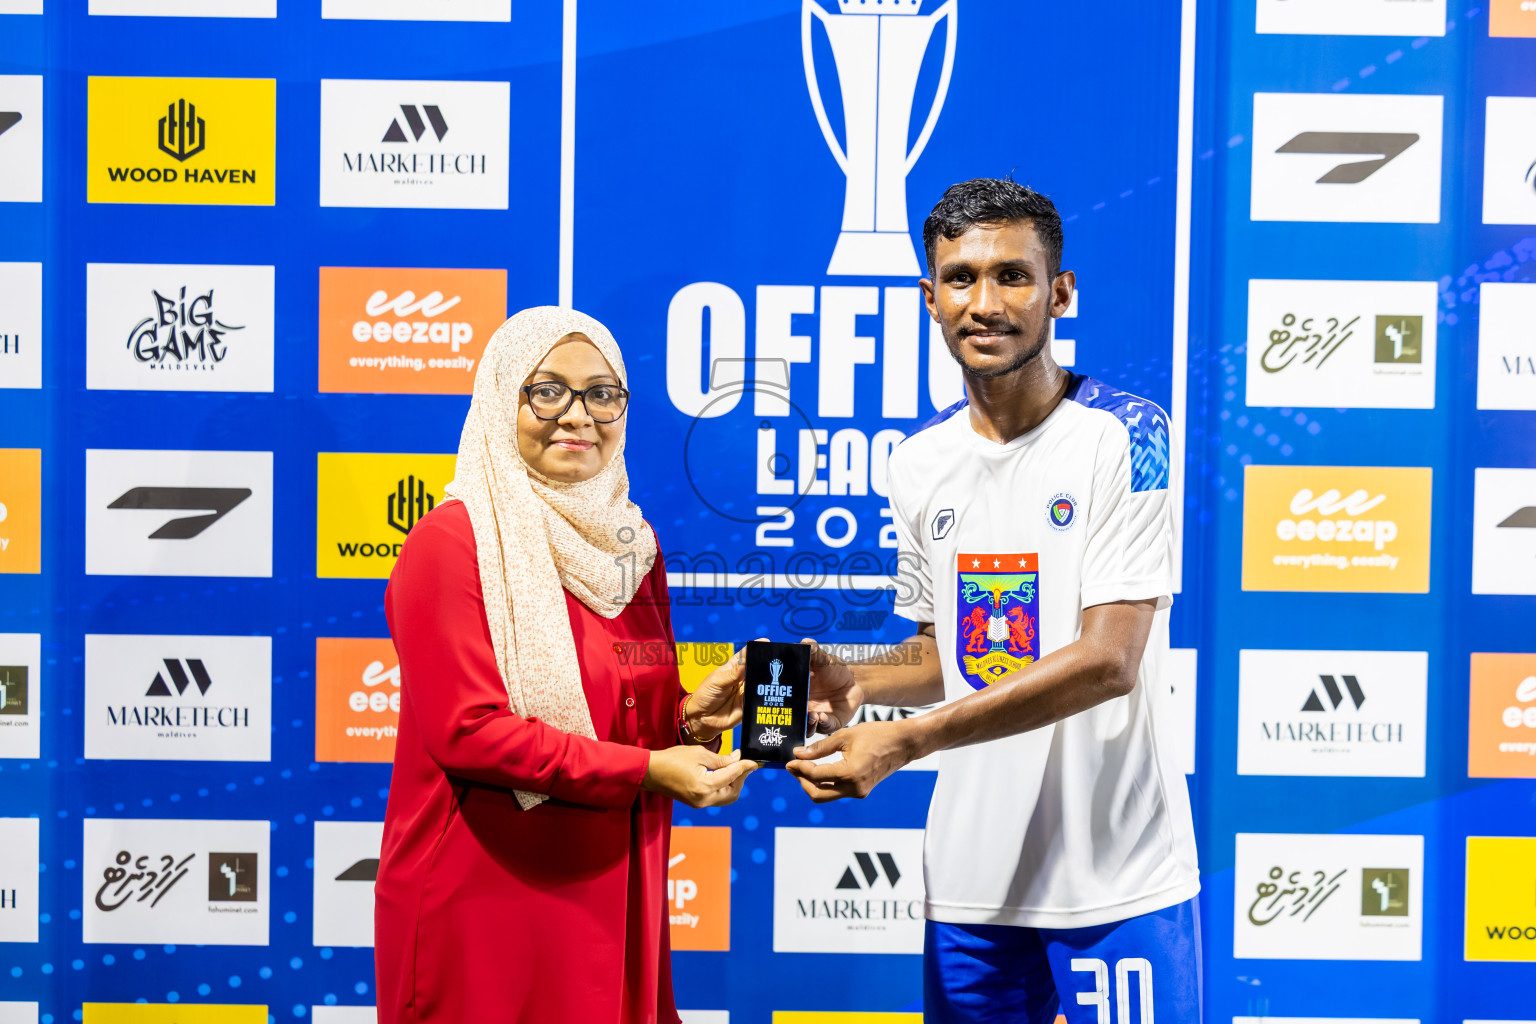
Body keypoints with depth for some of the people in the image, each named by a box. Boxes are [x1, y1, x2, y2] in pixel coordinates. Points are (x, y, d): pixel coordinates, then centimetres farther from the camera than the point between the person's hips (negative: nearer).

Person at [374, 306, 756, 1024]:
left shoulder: (628, 546, 11)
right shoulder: (451, 542, -12)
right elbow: (468, 731, -19)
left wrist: (693, 717, -4)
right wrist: (645, 770, -19)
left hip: (610, 898, 7)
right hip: (482, 904, -6)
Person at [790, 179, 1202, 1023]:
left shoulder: (1123, 434, -11)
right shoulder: (919, 463, 7)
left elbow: (1108, 659, -18)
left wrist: (903, 741, -22)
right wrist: (857, 682, -5)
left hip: (1118, 878, -5)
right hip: (972, 879, 5)